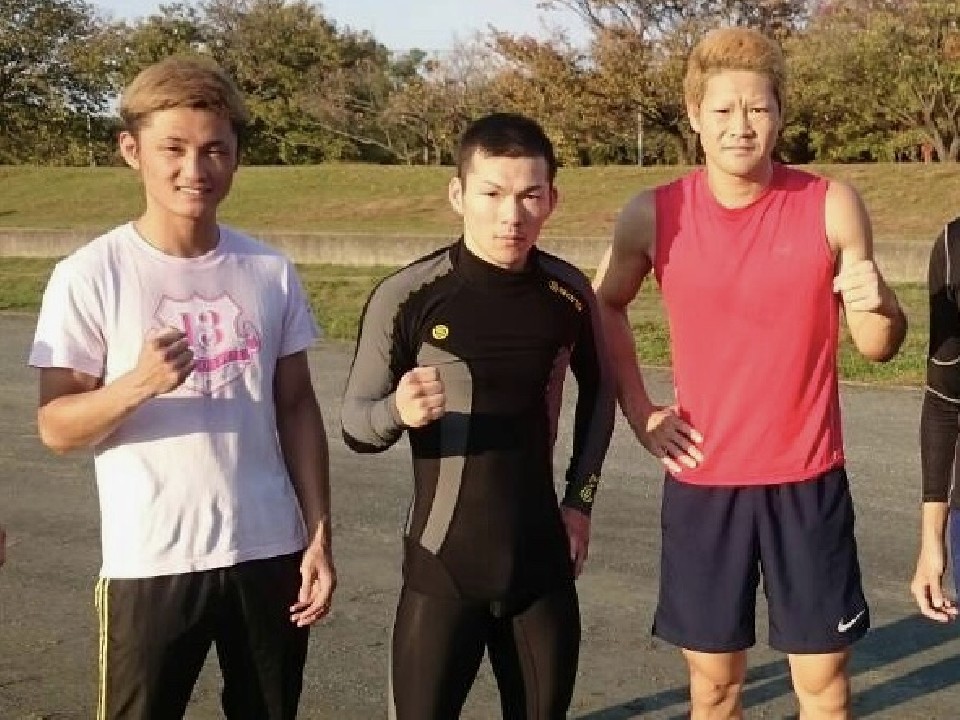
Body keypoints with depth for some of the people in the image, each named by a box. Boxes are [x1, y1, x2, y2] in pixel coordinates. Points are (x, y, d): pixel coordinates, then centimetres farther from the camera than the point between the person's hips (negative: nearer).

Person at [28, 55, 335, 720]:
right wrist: (139, 383, -26)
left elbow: (296, 407, 7)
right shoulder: (90, 275, -9)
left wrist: (319, 534, 3)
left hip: (270, 552, 4)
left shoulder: (271, 272, 1)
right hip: (151, 563, -3)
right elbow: (57, 428, -8)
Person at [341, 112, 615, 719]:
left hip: (543, 564, 3)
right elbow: (356, 424, -6)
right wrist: (398, 410, -27)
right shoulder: (408, 296, -13)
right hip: (443, 568, -3)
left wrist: (581, 500, 10)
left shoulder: (569, 292, -3)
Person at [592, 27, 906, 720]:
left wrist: (876, 304, -22)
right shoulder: (654, 215, -6)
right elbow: (604, 305, 13)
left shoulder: (832, 206, -7)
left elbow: (879, 345, 0)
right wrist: (636, 408, 5)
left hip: (808, 480, 0)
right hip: (702, 481, 1)